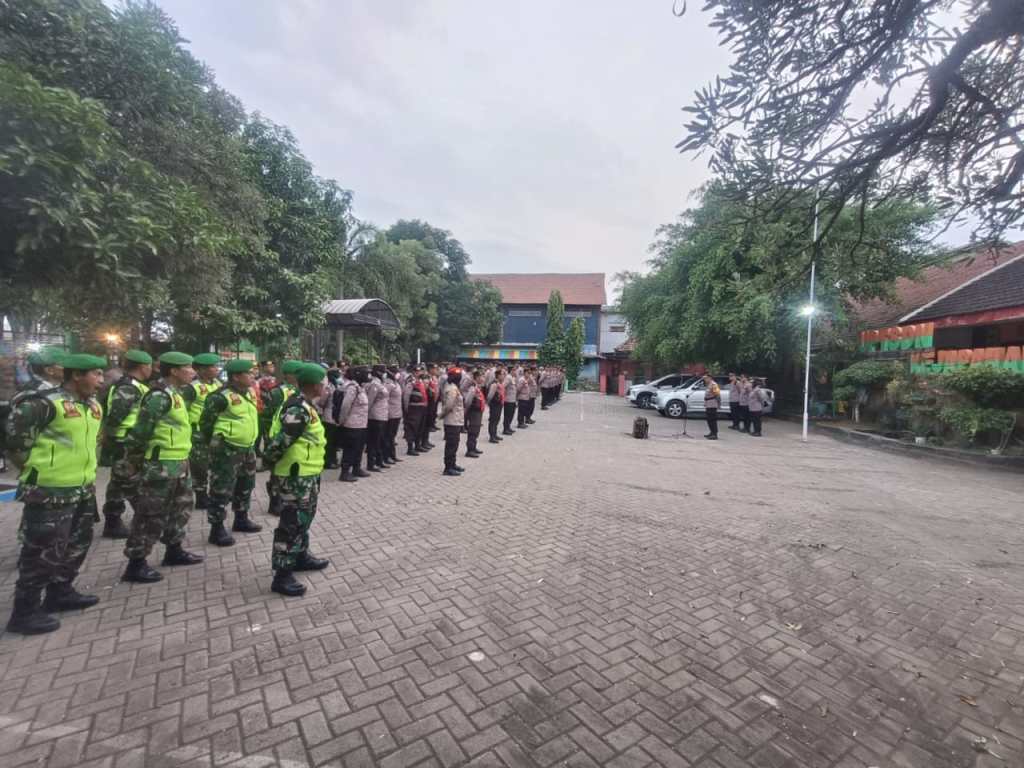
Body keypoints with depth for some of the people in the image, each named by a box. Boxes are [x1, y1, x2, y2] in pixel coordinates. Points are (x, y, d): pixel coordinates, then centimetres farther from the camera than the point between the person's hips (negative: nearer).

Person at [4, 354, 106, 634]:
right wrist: (30, 464, -6)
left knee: (77, 544, 19)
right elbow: (14, 431, -15)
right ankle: (25, 612, 16)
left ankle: (60, 593, 36)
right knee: (43, 551, 2)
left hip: (82, 490, 9)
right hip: (50, 492, -9)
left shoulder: (93, 405, 8)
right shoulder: (46, 403, -19)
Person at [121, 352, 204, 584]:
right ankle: (136, 564, 12)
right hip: (161, 465, -10)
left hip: (179, 463, 10)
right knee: (152, 514, 0)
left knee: (180, 507, 19)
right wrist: (137, 457, -10)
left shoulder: (174, 394, 13)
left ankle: (174, 551, 33)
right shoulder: (159, 396, -19)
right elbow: (140, 430, -20)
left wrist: (183, 458, 19)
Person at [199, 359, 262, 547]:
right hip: (227, 450, -9)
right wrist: (212, 444, -5)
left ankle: (241, 520, 36)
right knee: (222, 489, 0)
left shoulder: (249, 393, 9)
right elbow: (206, 421, -13)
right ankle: (217, 529, 11)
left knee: (245, 486, 20)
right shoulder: (222, 396, -18)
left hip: (246, 447, 9)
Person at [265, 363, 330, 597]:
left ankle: (301, 557, 38)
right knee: (292, 523, -3)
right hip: (296, 475, -10)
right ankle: (282, 575, 7)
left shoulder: (304, 405, 11)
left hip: (307, 473, 10)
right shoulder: (299, 409, -23)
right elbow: (282, 440, -23)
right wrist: (271, 460, -9)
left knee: (304, 518, 22)